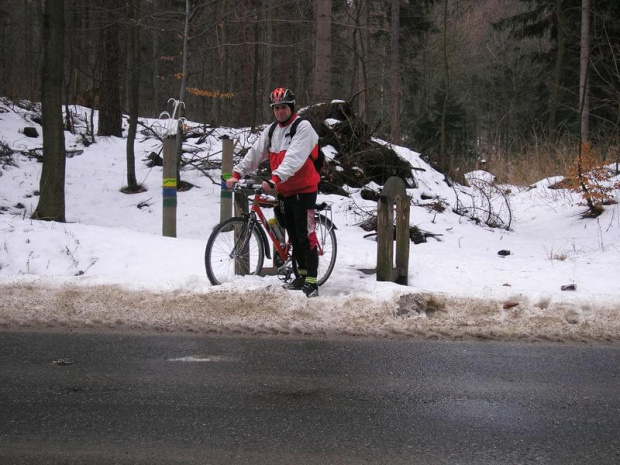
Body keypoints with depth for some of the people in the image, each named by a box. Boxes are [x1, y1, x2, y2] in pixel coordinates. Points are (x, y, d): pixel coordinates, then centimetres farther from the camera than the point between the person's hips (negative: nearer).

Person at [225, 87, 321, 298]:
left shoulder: (303, 127, -13)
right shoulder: (271, 131, 13)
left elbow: (294, 157, -27)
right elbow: (255, 153, 9)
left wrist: (275, 178, -38)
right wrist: (237, 174, -3)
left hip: (303, 189, -8)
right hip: (284, 191, 8)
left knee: (306, 235, -10)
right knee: (293, 236, 13)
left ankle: (311, 282, -10)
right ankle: (302, 275, 24)